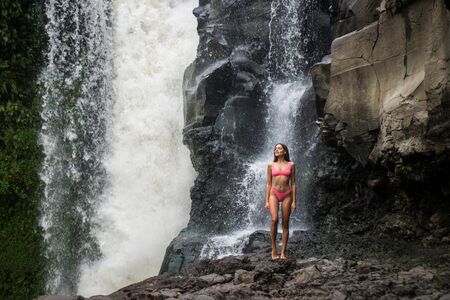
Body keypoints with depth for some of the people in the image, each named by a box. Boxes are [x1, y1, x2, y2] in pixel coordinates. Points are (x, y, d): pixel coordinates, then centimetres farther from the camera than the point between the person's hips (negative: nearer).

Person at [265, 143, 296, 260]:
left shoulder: (291, 165, 7)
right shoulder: (271, 165, 9)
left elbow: (293, 183, 6)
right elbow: (268, 183, 9)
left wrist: (294, 201, -1)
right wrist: (267, 201, 2)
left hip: (287, 194, 0)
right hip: (274, 194, 0)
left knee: (285, 224, -1)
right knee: (274, 220, -19)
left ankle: (283, 252, 2)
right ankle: (274, 249, -7)